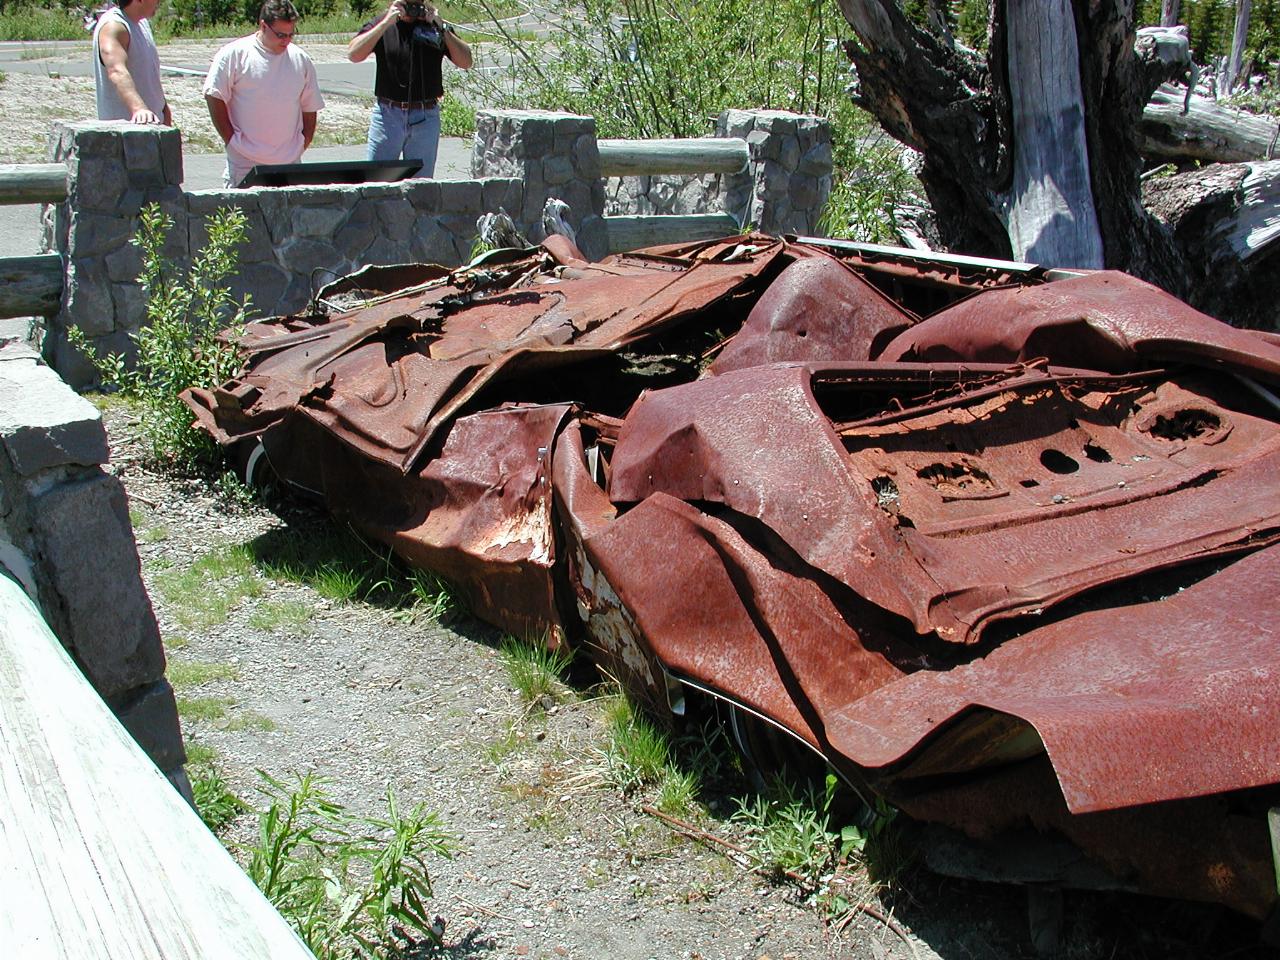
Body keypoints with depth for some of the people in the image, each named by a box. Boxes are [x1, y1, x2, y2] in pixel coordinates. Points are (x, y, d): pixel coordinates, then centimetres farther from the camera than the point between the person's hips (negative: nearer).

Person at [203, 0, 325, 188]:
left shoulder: (301, 60, 10)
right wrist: (231, 141, -5)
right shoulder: (234, 54, -3)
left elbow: (310, 108, 16)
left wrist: (303, 144, 7)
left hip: (289, 164, 3)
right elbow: (214, 98, -3)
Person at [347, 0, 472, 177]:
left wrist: (442, 28, -11)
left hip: (426, 118, 1)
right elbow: (353, 54, -12)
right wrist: (386, 23, -15)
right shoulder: (380, 26, 4)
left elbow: (466, 63, -2)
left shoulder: (436, 26, 6)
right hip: (387, 115, -1)